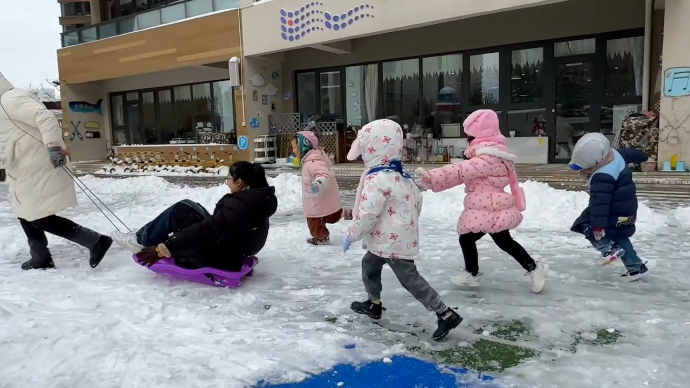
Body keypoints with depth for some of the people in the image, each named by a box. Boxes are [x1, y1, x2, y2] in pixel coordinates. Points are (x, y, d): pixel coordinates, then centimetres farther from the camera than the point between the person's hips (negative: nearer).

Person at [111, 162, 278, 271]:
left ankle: (141, 242, 7)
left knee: (178, 211, -8)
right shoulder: (257, 197, 0)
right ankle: (146, 238, 22)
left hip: (222, 256, -9)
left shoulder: (238, 205, -30)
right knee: (186, 206, 13)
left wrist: (164, 248, -25)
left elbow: (204, 230, -30)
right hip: (235, 248, 9)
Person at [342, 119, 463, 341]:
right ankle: (374, 305, 39)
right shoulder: (400, 176, 8)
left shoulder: (377, 180, -23)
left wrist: (351, 235, -11)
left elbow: (367, 214, -25)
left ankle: (446, 315, 1)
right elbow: (417, 200, 17)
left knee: (410, 279, -4)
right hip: (400, 237, 10)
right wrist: (409, 223, 28)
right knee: (369, 265, 24)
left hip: (392, 242, -10)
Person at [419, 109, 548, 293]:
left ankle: (472, 275, 23)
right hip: (496, 210, 10)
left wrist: (432, 177, -36)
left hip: (485, 211, -10)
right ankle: (534, 268, 28)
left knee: (466, 239, 6)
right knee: (505, 241, 22)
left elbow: (460, 171, -31)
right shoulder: (497, 155, 12)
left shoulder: (486, 158, -22)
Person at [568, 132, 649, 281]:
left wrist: (598, 225, -34)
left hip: (616, 213, -10)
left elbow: (600, 203, -35)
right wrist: (641, 156, 37)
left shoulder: (603, 178, -34)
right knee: (619, 237, 22)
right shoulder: (615, 154, -6)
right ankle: (637, 267, 28)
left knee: (585, 224, -8)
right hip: (625, 208, 10)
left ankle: (609, 248, -7)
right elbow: (630, 153, 15)